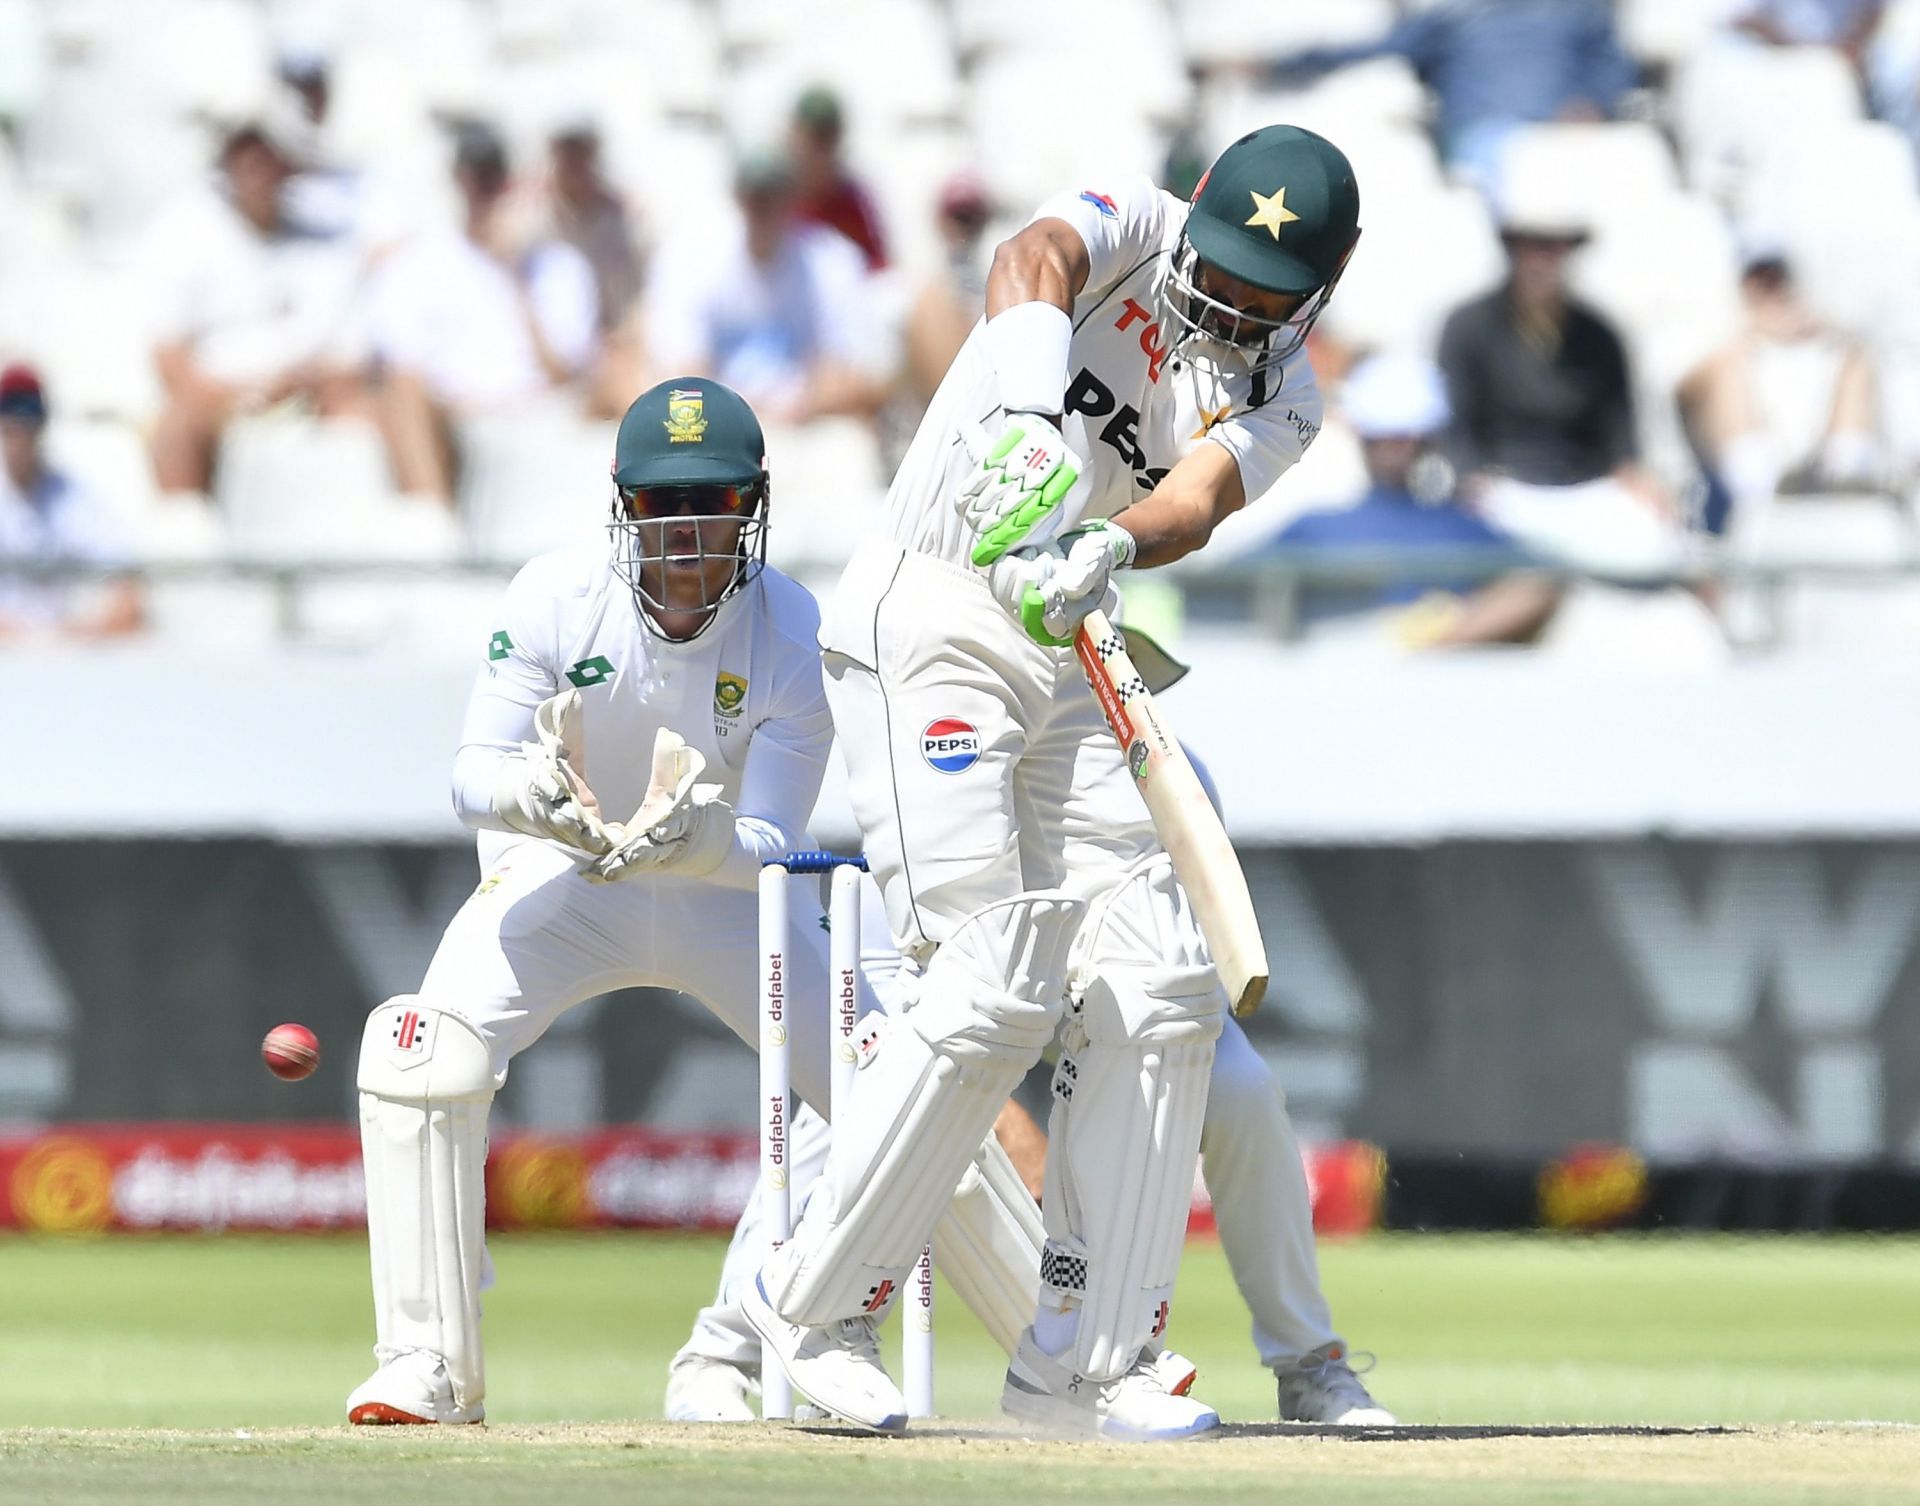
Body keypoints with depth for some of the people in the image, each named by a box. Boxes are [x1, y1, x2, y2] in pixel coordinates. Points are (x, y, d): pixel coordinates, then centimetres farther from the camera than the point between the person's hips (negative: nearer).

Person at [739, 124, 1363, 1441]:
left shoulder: (1277, 400, 7)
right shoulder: (1133, 228, -4)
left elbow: (1197, 501, -15)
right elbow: (1034, 263, -29)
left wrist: (1110, 547, -39)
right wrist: (1021, 414, -50)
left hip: (1068, 667, 6)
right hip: (929, 628, -6)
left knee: (1161, 990, -2)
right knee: (994, 989, -15)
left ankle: (1083, 1358, 3)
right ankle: (811, 1304, -2)